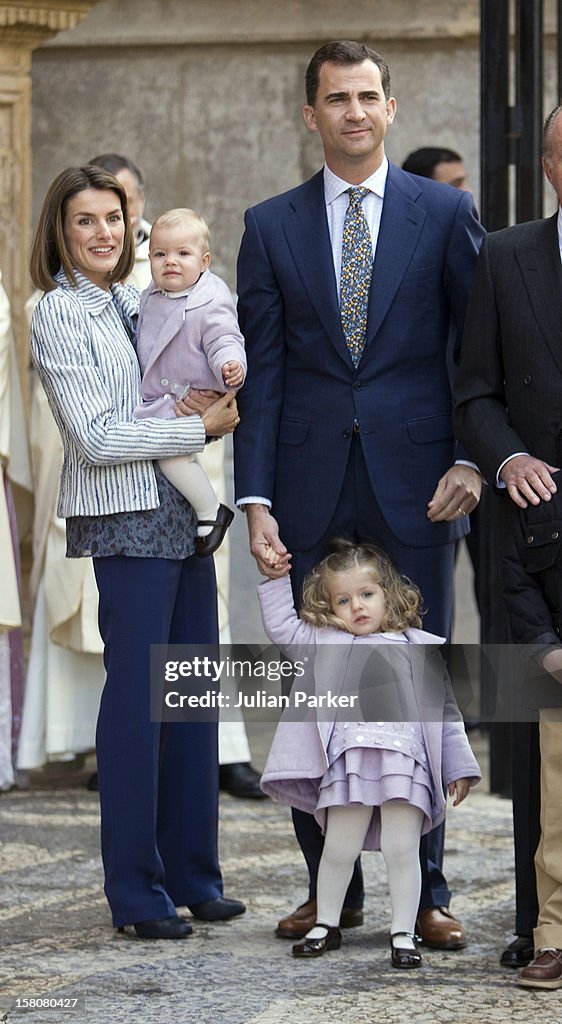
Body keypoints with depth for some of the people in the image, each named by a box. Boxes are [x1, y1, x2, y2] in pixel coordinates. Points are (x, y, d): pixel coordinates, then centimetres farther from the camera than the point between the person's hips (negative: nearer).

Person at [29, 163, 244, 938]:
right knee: (135, 699, -5)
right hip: (125, 522, -7)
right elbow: (95, 439, -13)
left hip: (183, 514, 7)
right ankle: (135, 889, 2)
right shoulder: (59, 314, -6)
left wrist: (219, 402, 5)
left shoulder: (132, 302, 16)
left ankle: (191, 874, 15)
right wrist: (201, 427, -11)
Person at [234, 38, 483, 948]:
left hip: (415, 487, -1)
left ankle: (426, 891, 8)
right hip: (312, 489, 2)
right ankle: (330, 888, 12)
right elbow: (261, 371, 5)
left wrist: (470, 461, -6)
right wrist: (256, 498, -2)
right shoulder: (272, 226, 8)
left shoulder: (446, 214, 5)